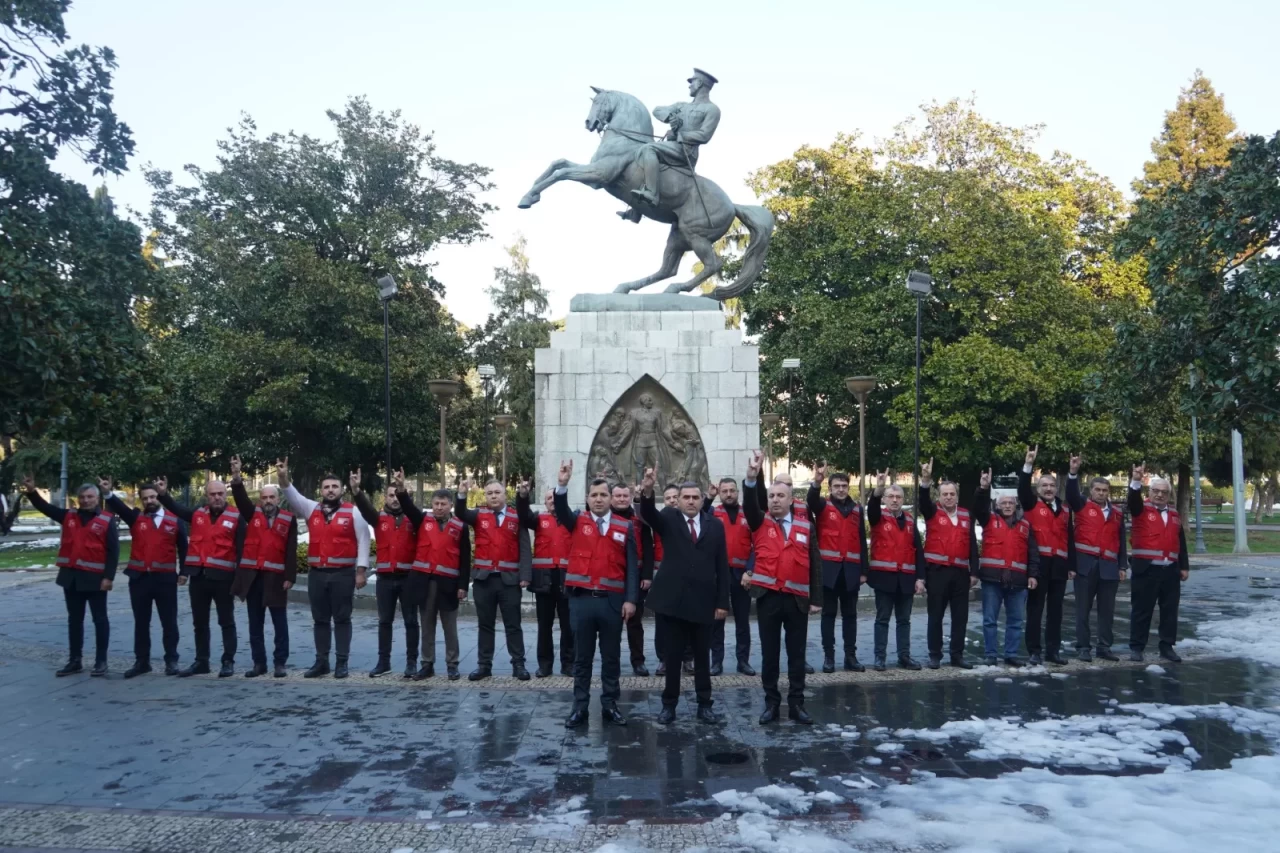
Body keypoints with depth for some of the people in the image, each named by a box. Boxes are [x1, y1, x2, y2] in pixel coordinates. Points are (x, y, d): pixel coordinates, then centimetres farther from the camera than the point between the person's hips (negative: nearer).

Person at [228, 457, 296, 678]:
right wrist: (236, 476, -23)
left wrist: (290, 576, -8)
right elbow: (241, 498, -8)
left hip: (276, 577, -3)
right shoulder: (252, 514, 9)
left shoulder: (289, 519, 1)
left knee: (280, 623, 3)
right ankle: (259, 663, 17)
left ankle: (280, 662, 11)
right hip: (252, 575, 3)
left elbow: (291, 550, -2)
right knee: (255, 624, 9)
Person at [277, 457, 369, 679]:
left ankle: (342, 663, 8)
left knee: (342, 619, 2)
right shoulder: (312, 509, 10)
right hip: (316, 574, 4)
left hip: (343, 574, -4)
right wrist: (283, 477, -20)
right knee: (320, 620, 10)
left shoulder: (353, 513, -2)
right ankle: (321, 662, 19)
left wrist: (361, 570, -8)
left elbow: (363, 541, -3)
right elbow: (293, 495, 0)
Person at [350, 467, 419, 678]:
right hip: (385, 577, 2)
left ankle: (411, 662, 11)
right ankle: (383, 661, 19)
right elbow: (365, 508, -13)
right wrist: (356, 490, -31)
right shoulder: (379, 518, 5)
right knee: (384, 621, 10)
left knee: (410, 621, 4)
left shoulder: (412, 519, 2)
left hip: (408, 577, -2)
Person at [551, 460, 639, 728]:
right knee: (582, 657, 9)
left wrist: (630, 599, -5)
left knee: (611, 657, 10)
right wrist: (562, 484, -36)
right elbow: (561, 510, -19)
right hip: (581, 599, -1)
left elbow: (631, 567, 3)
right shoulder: (577, 522, 4)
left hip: (612, 601, 1)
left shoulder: (624, 527, 4)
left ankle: (609, 706, 21)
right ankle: (580, 707, 19)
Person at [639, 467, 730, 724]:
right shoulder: (668, 518, 2)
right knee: (672, 656, 8)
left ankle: (704, 706, 22)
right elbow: (648, 514, -21)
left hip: (703, 602, 2)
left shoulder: (715, 524, 6)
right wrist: (647, 491, -42)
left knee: (703, 657, 11)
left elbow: (722, 566, 5)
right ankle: (669, 705, 20)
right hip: (673, 600, -1)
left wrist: (723, 602, 0)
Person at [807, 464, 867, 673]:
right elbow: (811, 500, -23)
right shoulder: (823, 506, 1)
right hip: (829, 568, -3)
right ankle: (828, 656, 8)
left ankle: (850, 656, 15)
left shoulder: (857, 509, 10)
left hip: (851, 569, 3)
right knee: (829, 613, 4)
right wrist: (816, 482, -44)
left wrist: (863, 569, 7)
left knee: (850, 614, 9)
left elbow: (862, 540, 11)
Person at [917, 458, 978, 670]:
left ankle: (957, 655, 17)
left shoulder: (966, 516, 10)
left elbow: (972, 545, 10)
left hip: (960, 572, 3)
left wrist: (974, 571, 5)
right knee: (935, 615, 3)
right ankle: (935, 655, 10)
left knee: (960, 616, 7)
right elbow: (922, 500, -20)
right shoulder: (932, 512, 2)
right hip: (937, 571, -3)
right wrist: (926, 480, -38)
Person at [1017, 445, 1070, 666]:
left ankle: (1053, 650, 18)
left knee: (1055, 609, 10)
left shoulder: (1065, 510, 15)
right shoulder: (1032, 504, 4)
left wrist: (1071, 564, 12)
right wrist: (1028, 464, -26)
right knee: (1035, 608, 1)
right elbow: (1023, 488, -15)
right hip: (1038, 562, -4)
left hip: (1059, 564, 4)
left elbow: (1069, 538, 16)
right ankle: (1034, 650, 6)